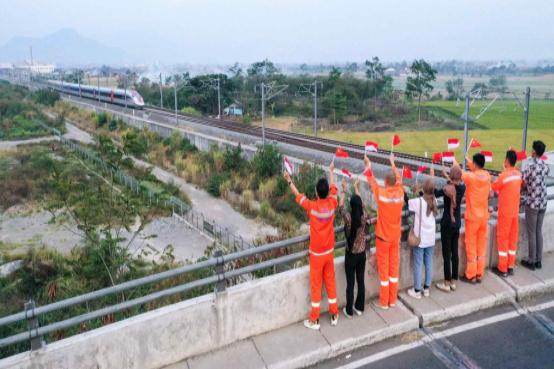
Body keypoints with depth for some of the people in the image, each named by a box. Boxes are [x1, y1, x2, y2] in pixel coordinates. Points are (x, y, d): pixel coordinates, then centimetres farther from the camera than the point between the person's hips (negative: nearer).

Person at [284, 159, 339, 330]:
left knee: (316, 286, 5)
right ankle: (334, 315, 26)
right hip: (329, 251, 4)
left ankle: (314, 320, 15)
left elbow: (298, 195, -3)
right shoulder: (332, 203, -10)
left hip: (316, 253, -4)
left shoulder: (312, 206, -20)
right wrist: (331, 171, 24)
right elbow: (334, 188, 10)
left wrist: (289, 180, 10)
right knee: (330, 282, 16)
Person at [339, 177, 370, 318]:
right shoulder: (364, 217, -13)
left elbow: (340, 207, -3)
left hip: (351, 255, -3)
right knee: (361, 281, 16)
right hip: (362, 254, 4)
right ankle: (359, 308, 29)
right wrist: (356, 188, 15)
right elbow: (361, 204, 7)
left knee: (350, 284, 7)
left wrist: (344, 190, 4)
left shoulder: (348, 218, -22)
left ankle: (349, 311, 19)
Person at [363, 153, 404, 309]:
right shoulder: (400, 192, -8)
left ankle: (384, 302, 13)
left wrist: (368, 166, 16)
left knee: (384, 268, 4)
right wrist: (393, 163, 27)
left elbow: (371, 181, 0)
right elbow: (399, 179, 12)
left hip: (383, 237, -4)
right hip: (396, 236, 4)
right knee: (394, 267, 13)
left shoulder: (381, 193, -18)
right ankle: (393, 300, 23)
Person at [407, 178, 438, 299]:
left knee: (418, 264, 4)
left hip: (419, 238, -5)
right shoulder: (434, 200, -3)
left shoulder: (418, 201, -19)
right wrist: (419, 193, 12)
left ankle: (417, 291, 13)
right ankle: (426, 289, 24)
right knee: (429, 263, 14)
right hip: (431, 238, 5)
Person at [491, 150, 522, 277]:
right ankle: (511, 267, 21)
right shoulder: (518, 174, 2)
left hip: (505, 213, -6)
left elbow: (492, 188, -5)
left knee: (502, 239, 2)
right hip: (515, 212, 6)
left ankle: (502, 269, 8)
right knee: (513, 239, 13)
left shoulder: (503, 175, -19)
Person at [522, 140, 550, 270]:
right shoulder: (546, 166, 3)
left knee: (531, 233, 2)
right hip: (543, 203, 6)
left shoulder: (530, 166, -18)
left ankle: (531, 261, 10)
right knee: (539, 231, 14)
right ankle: (539, 260, 20)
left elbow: (522, 184, -9)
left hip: (532, 203, -6)